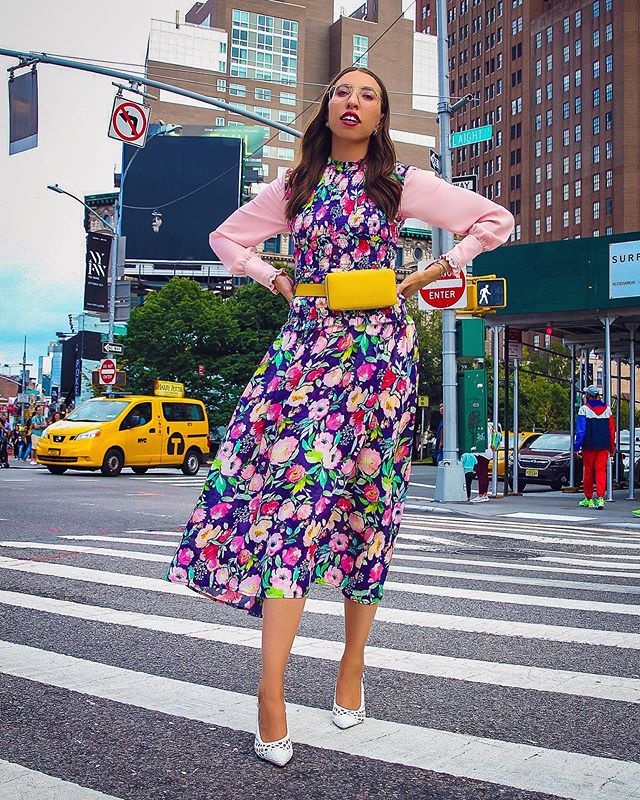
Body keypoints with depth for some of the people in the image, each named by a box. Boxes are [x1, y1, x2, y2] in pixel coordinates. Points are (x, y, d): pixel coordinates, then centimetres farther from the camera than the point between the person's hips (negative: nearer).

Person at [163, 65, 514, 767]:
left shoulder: (402, 183, 7)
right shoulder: (294, 186, 14)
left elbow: (495, 221, 8)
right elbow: (227, 238, 24)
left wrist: (426, 276, 1)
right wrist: (278, 280, 9)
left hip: (377, 352, -1)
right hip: (305, 346, 2)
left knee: (361, 500, 0)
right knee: (294, 486, -12)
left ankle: (352, 669, 16)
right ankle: (270, 696, -12)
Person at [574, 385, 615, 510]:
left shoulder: (584, 408, -7)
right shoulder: (607, 408, 6)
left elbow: (580, 430, -10)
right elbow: (612, 429, 9)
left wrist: (576, 447, -6)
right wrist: (612, 447, 15)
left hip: (589, 445, -3)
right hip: (604, 446, 3)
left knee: (588, 471, 8)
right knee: (601, 470, 1)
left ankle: (588, 499, 16)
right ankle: (600, 497, -14)